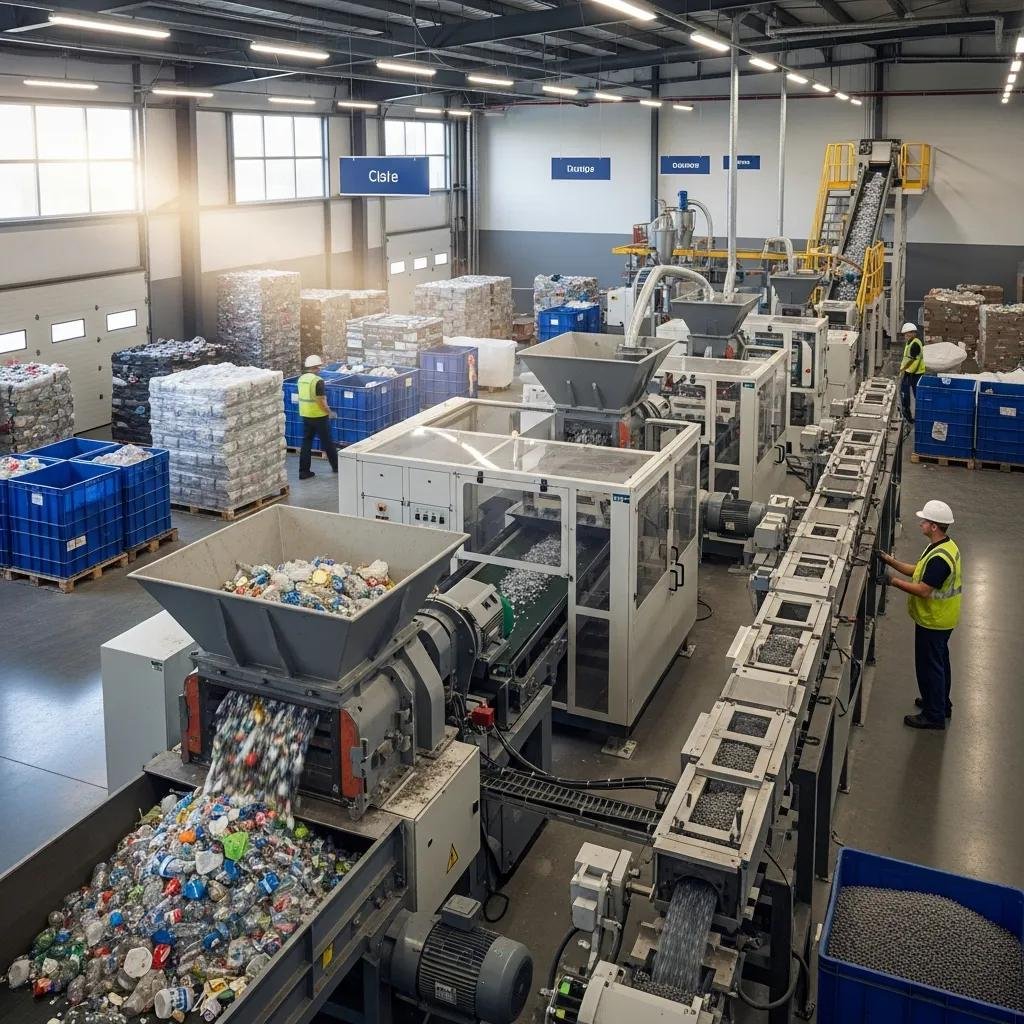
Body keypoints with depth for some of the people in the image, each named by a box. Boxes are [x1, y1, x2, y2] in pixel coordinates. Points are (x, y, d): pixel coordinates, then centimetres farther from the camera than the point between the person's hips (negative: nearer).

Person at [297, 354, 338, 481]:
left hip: (305, 415, 7)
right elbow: (321, 401, -21)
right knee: (327, 442, 8)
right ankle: (336, 466, 22)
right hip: (319, 416, -7)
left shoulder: (301, 379, 5)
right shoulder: (318, 381, -19)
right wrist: (329, 412, -7)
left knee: (306, 443, 9)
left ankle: (304, 471, 8)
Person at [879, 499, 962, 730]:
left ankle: (934, 716, 15)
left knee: (929, 666, 3)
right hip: (940, 618, 10)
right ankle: (941, 704, 40)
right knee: (939, 662, 24)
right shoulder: (945, 545, 2)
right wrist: (892, 562, 2)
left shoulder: (939, 558, -31)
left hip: (933, 622, -10)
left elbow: (923, 590, -29)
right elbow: (919, 570, 9)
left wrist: (895, 582, -21)